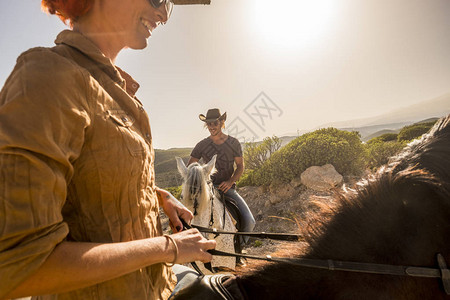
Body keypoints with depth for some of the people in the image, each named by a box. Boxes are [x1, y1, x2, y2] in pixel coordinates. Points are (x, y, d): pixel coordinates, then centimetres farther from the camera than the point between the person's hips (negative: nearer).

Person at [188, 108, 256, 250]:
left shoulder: (233, 143, 3)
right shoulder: (201, 145, 3)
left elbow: (240, 166, 4)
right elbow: (189, 168, 9)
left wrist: (230, 182, -14)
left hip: (228, 188, 0)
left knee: (249, 221, -15)